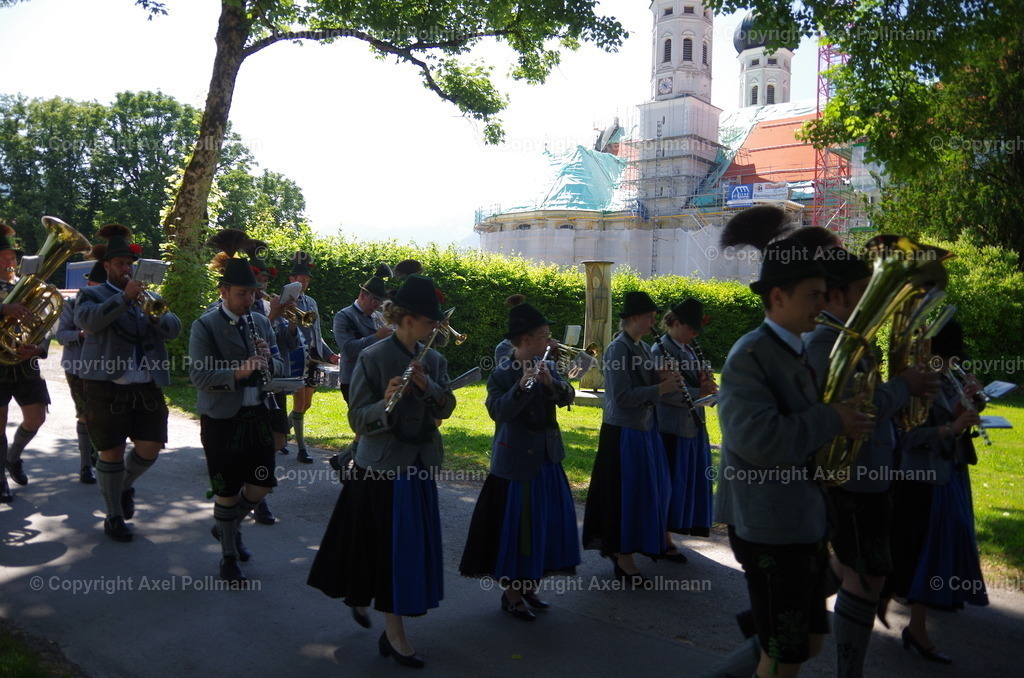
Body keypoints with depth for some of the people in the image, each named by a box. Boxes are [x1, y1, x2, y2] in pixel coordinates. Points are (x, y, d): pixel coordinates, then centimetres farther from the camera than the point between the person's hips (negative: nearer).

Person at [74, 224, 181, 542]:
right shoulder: (92, 295, 5)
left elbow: (174, 330, 2)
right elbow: (87, 319, -19)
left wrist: (156, 316, -18)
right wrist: (124, 298, -27)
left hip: (148, 387, 4)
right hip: (107, 386, -3)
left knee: (151, 447, 1)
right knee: (112, 452, 3)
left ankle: (126, 485, 32)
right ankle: (114, 517, 18)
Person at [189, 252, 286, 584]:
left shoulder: (261, 322, 6)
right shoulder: (204, 326, -9)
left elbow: (279, 366, 9)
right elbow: (199, 375, -16)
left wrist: (268, 361, -13)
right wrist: (237, 373, -31)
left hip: (257, 414, 5)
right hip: (222, 419, -5)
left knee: (262, 484, 8)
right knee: (228, 491, 4)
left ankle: (228, 527, 38)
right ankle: (229, 557, 24)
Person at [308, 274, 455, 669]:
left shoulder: (432, 359, 4)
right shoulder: (373, 358, -14)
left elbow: (447, 408, -3)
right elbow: (357, 420, -16)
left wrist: (427, 385, -21)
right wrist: (385, 403, -35)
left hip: (420, 465, 6)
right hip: (382, 467, -6)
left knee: (412, 544, 15)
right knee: (389, 546, 2)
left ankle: (361, 599, 41)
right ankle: (394, 635, 18)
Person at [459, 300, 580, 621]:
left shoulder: (548, 367, 6)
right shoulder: (502, 373, -12)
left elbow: (567, 397, -4)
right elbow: (498, 411, -24)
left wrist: (550, 382, -22)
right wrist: (522, 386, -36)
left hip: (547, 459, 7)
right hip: (515, 462, -6)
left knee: (545, 524, 12)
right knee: (514, 528, 1)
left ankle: (530, 588, 29)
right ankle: (511, 594, 18)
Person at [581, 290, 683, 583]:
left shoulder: (642, 348, 11)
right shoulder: (617, 349, -16)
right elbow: (623, 397, -22)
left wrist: (662, 379, -4)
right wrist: (660, 388, -19)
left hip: (644, 429, 9)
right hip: (623, 432, -9)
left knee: (643, 491, 15)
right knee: (624, 492, -1)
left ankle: (616, 546, 32)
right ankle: (622, 558, 13)